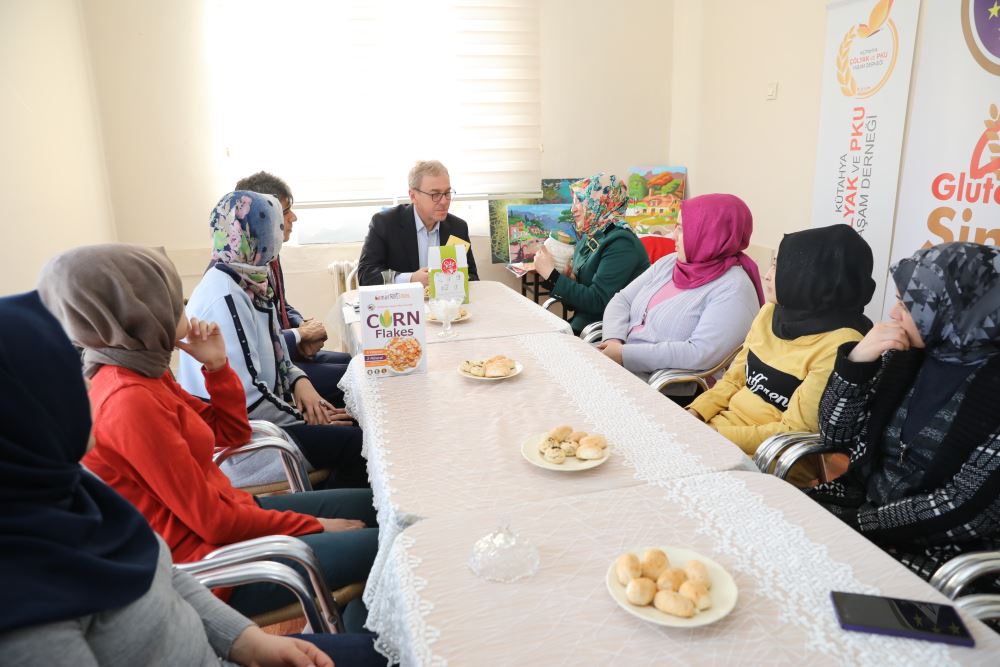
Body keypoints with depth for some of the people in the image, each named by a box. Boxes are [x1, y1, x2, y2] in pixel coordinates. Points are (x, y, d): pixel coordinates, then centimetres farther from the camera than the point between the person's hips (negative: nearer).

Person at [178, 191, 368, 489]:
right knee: (358, 445, -16)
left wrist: (299, 380, -3)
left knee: (355, 421, 5)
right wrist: (304, 419, -14)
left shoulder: (248, 283, 4)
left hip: (260, 414, 9)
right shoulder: (225, 297, -23)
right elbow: (243, 395, -26)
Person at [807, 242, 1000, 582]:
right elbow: (837, 435, 3)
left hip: (938, 550, -5)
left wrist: (854, 523, -19)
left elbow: (967, 507, -19)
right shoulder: (908, 355, 0)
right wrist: (857, 359, -11)